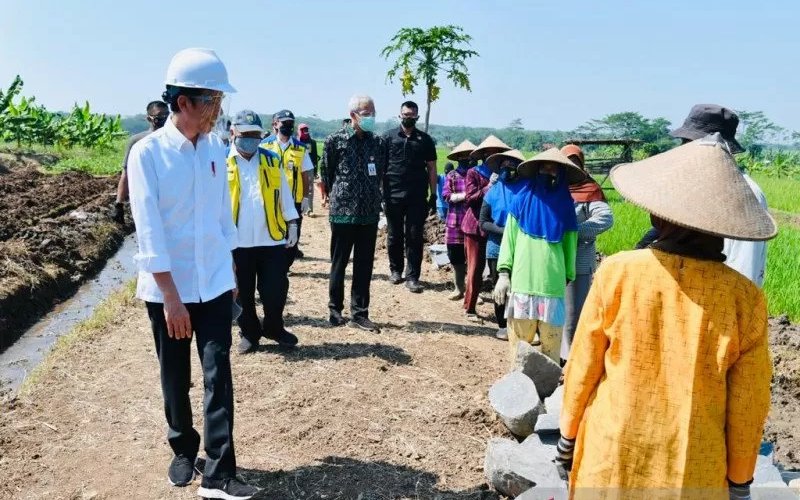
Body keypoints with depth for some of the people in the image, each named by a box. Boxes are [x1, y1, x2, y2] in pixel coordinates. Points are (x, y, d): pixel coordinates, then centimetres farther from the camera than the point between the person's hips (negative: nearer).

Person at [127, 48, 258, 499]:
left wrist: (232, 271, 13)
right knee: (176, 378, 13)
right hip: (167, 288, -3)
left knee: (218, 376, -2)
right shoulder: (147, 152, -12)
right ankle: (184, 451, 35)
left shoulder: (216, 148, 1)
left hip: (214, 283, 3)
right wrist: (170, 296, -17)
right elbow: (149, 229, -15)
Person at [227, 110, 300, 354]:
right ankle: (249, 332, 27)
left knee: (276, 289, 5)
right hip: (237, 241, -2)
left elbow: (284, 194, 10)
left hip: (272, 238, 2)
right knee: (243, 292, 9)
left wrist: (292, 224, 7)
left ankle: (274, 328, 28)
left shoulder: (272, 160, 7)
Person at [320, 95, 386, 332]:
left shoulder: (378, 142, 5)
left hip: (370, 212, 4)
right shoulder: (335, 140, -6)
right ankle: (335, 310, 21)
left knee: (364, 265, 7)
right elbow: (325, 172, 2)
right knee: (339, 263, 8)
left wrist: (372, 196, 13)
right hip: (342, 211, -3)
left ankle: (360, 313, 15)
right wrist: (336, 196, 9)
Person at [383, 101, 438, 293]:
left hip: (417, 197, 0)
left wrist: (433, 195, 3)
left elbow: (431, 168, 8)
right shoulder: (389, 137, 5)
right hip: (394, 195, 0)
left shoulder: (425, 140, 7)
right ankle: (396, 270, 26)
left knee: (414, 237, 0)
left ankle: (412, 277, 5)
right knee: (394, 236, 10)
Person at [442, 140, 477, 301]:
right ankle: (459, 288, 24)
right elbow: (446, 196, -6)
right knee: (456, 257, 9)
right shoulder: (452, 176, 6)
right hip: (456, 222, 1)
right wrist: (466, 195, -14)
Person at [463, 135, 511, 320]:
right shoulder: (473, 173, 2)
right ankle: (470, 308, 10)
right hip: (476, 226, -3)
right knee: (475, 268, 0)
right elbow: (469, 199, -7)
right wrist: (488, 187, -16)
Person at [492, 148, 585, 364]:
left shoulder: (565, 205, 10)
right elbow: (509, 239, 4)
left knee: (551, 342, 4)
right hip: (522, 283, -1)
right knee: (519, 341, 3)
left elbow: (570, 246, 11)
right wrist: (503, 274, -2)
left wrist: (568, 279, 9)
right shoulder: (522, 200, 6)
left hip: (553, 285, 1)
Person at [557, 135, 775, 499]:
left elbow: (582, 367, -7)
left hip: (610, 458, 0)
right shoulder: (744, 298, -15)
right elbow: (748, 404, -5)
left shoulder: (617, 272, -16)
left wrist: (568, 433, 8)